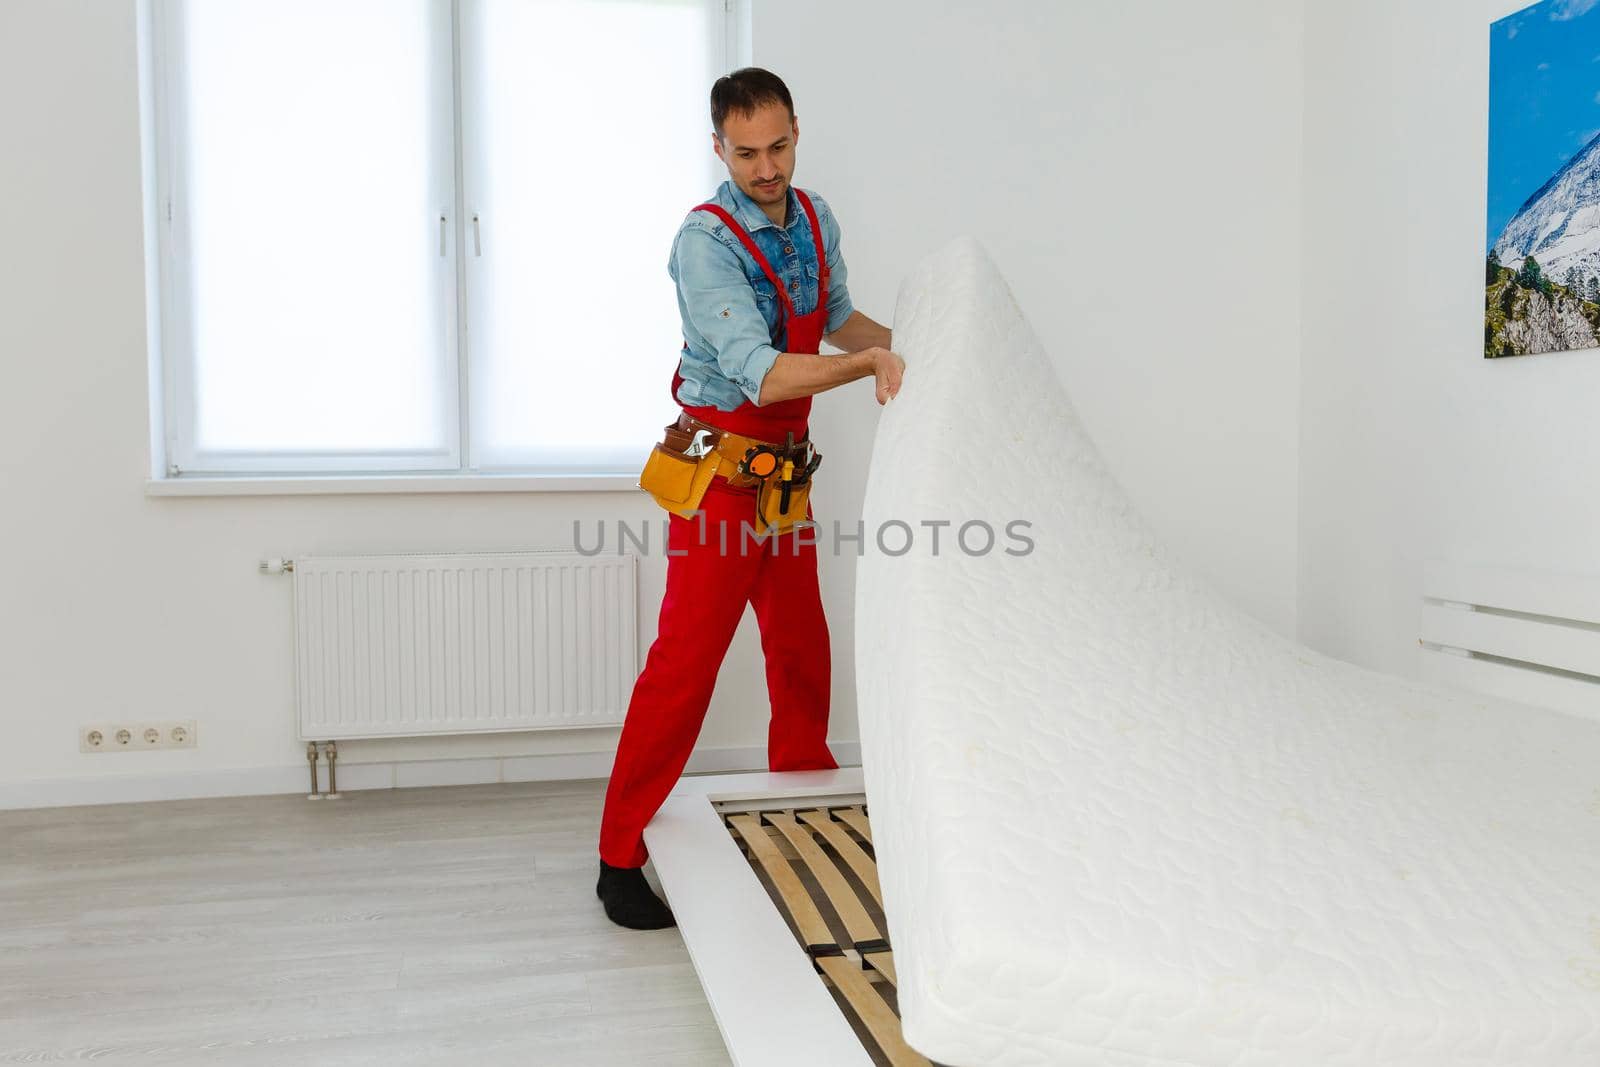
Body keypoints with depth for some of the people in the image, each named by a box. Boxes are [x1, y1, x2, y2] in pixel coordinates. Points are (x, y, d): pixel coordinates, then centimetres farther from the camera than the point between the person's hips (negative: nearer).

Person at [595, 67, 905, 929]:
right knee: (685, 659, -7)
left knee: (802, 649, 17)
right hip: (721, 471, -7)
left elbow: (836, 316, 19)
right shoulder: (705, 241, -20)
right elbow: (762, 375, -28)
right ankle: (620, 857, 5)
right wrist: (868, 363, -30)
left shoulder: (815, 218, 4)